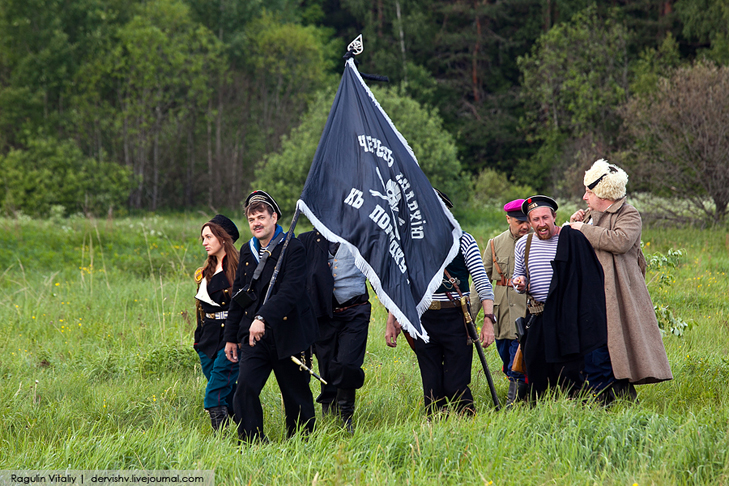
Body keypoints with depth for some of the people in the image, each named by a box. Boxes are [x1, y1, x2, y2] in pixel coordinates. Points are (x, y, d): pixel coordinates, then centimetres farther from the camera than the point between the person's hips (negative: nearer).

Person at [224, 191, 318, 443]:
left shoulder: (293, 248, -7)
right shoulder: (247, 251, 12)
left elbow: (290, 291, -20)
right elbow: (237, 296, 19)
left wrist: (263, 317, -32)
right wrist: (231, 336, 18)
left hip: (287, 334, -4)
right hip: (254, 336, 4)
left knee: (296, 394, 5)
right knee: (245, 388, -13)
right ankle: (252, 444, -6)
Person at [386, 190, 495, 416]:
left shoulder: (463, 241, 2)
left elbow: (482, 282, -2)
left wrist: (488, 319, -13)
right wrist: (391, 321, 9)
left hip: (456, 321, -3)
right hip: (424, 323, 3)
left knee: (456, 388, -7)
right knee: (432, 391, 4)